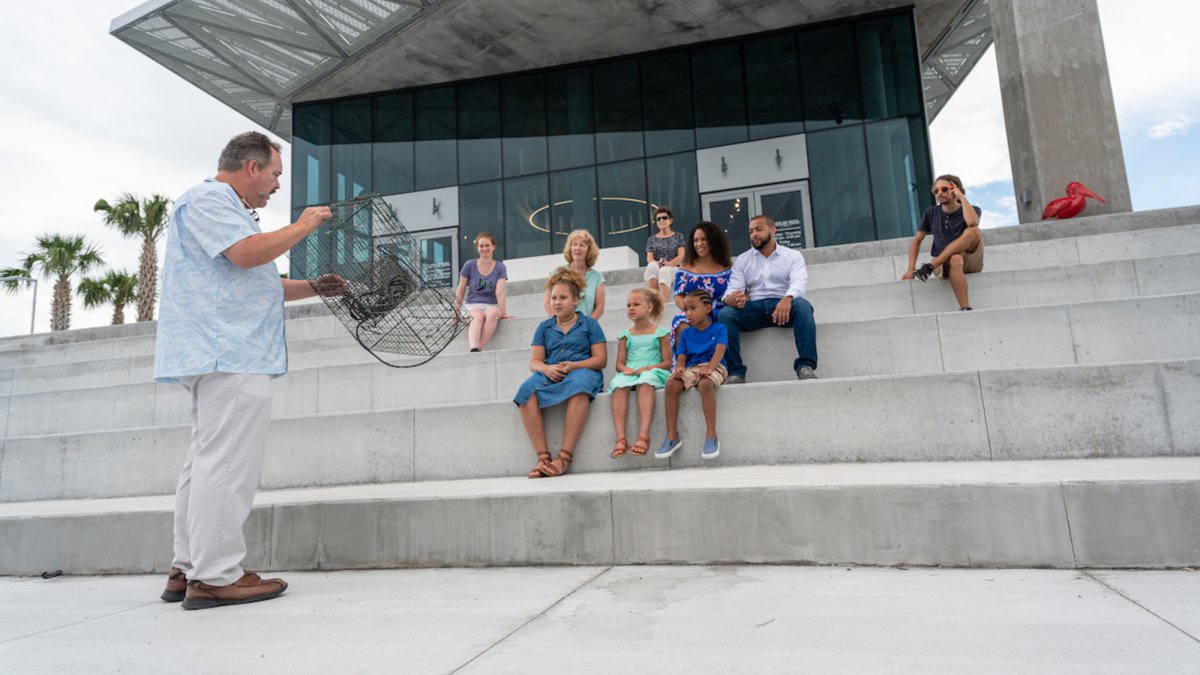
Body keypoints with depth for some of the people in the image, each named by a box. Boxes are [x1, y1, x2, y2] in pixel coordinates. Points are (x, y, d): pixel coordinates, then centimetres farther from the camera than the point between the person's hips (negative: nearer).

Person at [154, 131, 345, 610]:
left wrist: (314, 287, 19)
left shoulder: (227, 209, 29)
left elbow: (259, 284, 31)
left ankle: (188, 570, 18)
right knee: (226, 465, -10)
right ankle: (214, 576, -5)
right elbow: (247, 253, -21)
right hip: (229, 356, -11)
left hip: (223, 357, 11)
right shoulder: (208, 199, -4)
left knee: (209, 462, 12)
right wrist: (301, 227, -7)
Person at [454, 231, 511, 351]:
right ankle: (473, 349, -58)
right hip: (472, 305, 0)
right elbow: (460, 291, 7)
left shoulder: (500, 267, 3)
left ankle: (480, 348, -41)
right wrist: (456, 310, -1)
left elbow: (499, 292, -8)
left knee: (493, 313, -38)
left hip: (492, 305, 0)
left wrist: (503, 313, -18)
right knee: (479, 317, -37)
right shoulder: (469, 265, 4)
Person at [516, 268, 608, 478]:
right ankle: (543, 456, -35)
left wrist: (573, 366, -12)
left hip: (583, 371, -3)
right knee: (527, 390, -33)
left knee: (578, 386, -41)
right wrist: (546, 368, -11)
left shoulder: (589, 324, 14)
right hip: (550, 373, 3)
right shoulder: (544, 327, 22)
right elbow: (534, 361, 13)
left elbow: (601, 359, 5)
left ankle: (565, 456, -41)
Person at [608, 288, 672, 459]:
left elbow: (667, 363, 4)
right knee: (619, 384, -34)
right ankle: (621, 438, -43)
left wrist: (647, 368, -12)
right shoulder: (625, 335, 20)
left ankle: (643, 435, -50)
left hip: (653, 371, -3)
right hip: (629, 373, 3)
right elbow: (619, 364, 15)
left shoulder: (660, 333, 11)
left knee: (645, 382, -40)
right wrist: (625, 369, -9)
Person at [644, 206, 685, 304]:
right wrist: (657, 263, -17)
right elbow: (649, 258, 7)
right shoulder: (651, 239, 19)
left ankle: (662, 302, -56)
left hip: (673, 269, -1)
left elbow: (681, 257, 2)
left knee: (664, 271, -38)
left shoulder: (678, 236, 15)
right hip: (655, 269, 2)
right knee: (652, 266, -36)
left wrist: (669, 263, -18)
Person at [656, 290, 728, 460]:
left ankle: (711, 435, -35)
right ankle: (672, 435, -22)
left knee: (705, 384, -39)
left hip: (714, 367, -4)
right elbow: (681, 357, 8)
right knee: (671, 384, -27)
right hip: (691, 369, 4)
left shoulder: (719, 329, 5)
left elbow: (720, 350, -12)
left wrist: (709, 367, -32)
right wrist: (679, 367, -18)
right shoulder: (685, 333, 17)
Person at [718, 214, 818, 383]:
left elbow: (799, 282, -9)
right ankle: (735, 372, -26)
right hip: (754, 308, 2)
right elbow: (733, 289, 4)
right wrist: (731, 298, -25)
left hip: (783, 306, -1)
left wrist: (788, 298, -34)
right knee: (725, 313, -27)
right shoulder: (742, 260, 17)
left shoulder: (793, 256, 11)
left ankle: (805, 366, -35)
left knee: (802, 305, -34)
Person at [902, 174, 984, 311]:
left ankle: (930, 266, -31)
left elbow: (972, 222, -28)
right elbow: (917, 241, 7)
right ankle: (965, 308, -44)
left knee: (974, 231, -29)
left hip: (971, 263, 0)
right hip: (943, 266, 0)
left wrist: (962, 196, -15)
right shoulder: (931, 213, 6)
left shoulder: (972, 210, -1)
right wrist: (911, 268, -6)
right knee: (955, 260, -38)